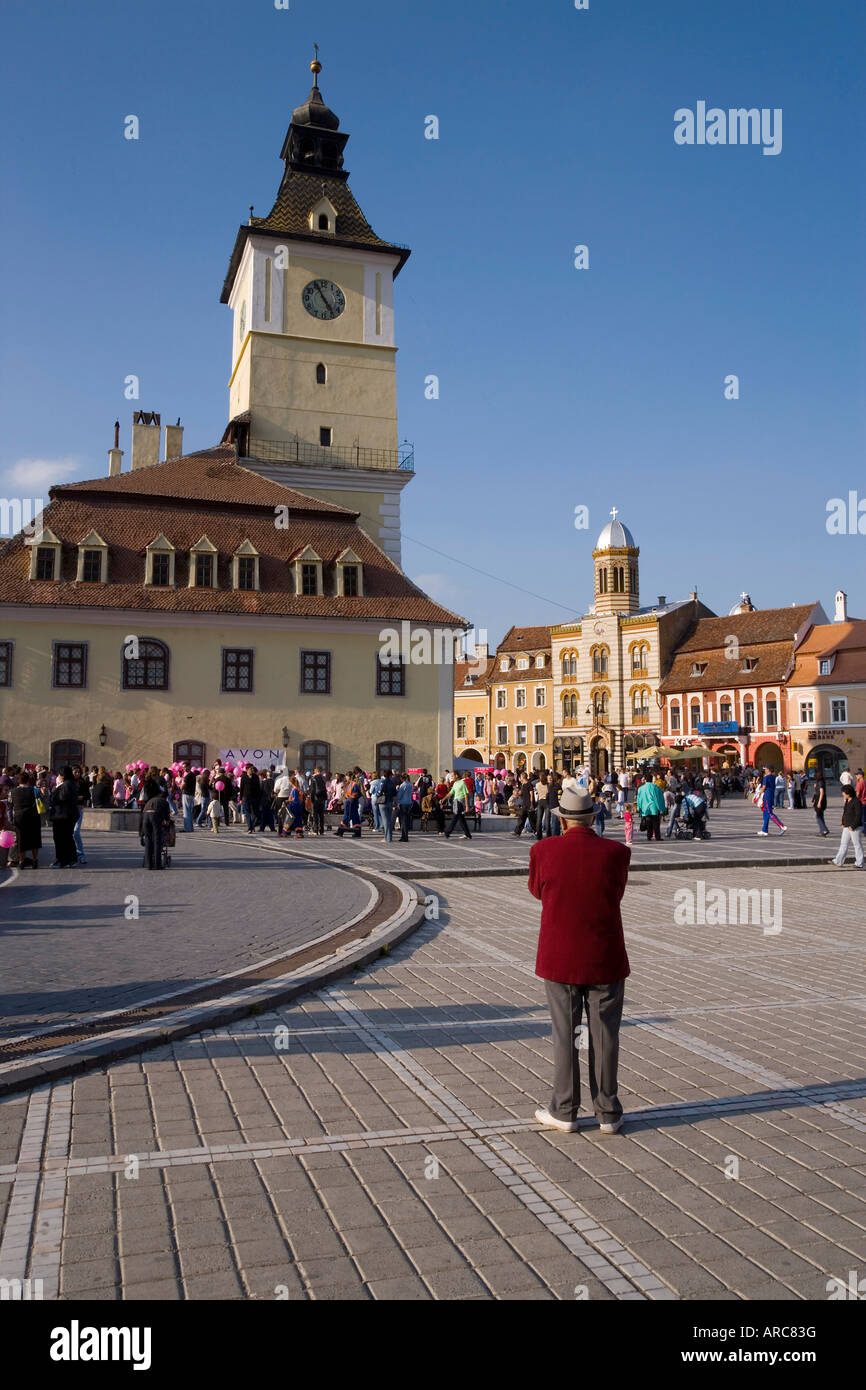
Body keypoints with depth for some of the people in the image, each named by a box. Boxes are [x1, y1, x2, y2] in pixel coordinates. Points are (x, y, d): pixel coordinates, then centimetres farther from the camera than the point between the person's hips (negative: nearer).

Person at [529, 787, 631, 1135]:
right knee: (604, 1035, 10)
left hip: (559, 959, 0)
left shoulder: (544, 851, -9)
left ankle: (564, 1112, 19)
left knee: (565, 1035, 10)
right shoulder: (616, 852, -9)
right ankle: (608, 1114, 19)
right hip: (605, 960, 0)